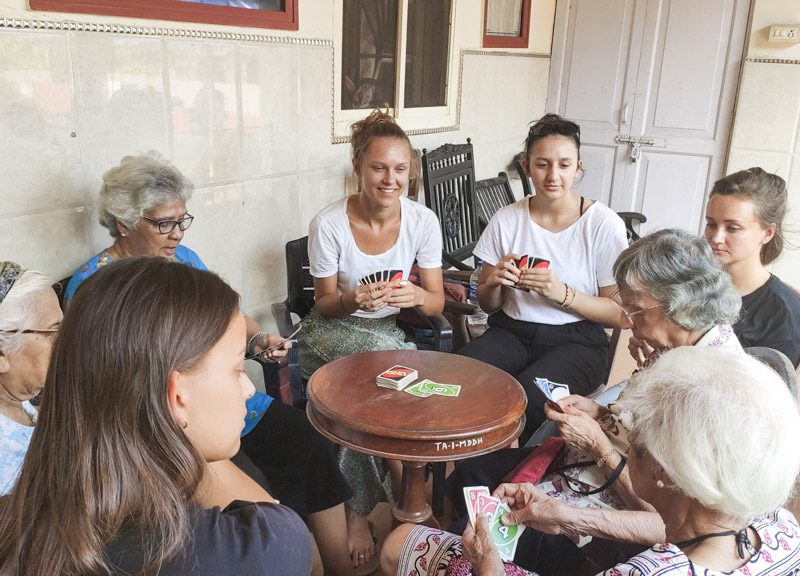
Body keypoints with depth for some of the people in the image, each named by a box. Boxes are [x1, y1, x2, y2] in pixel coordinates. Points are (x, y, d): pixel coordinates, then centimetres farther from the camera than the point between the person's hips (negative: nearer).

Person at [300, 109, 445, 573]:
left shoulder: (423, 220, -9)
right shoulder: (328, 224, -15)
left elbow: (437, 303, -4)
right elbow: (325, 304, -6)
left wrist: (416, 296, -28)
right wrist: (354, 299, -29)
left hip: (389, 330, 2)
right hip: (332, 330, -2)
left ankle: (359, 510, -5)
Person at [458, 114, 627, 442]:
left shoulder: (604, 225, -5)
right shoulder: (507, 220, 4)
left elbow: (618, 313, -4)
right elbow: (487, 304, 11)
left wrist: (562, 293, -20)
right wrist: (494, 283, -13)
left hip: (576, 342, -2)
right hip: (511, 332, 3)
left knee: (526, 396, -32)